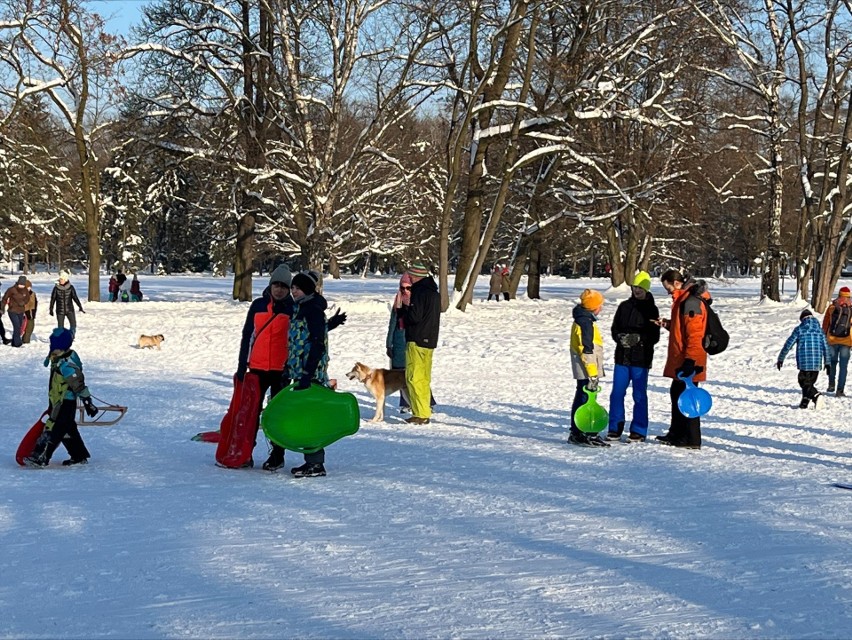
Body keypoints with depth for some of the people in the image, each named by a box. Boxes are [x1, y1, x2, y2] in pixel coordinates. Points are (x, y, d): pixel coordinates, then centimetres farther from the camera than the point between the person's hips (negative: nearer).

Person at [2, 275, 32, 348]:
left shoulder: (25, 290, -3)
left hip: (21, 311, 5)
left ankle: (14, 342, 21)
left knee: (19, 327, 10)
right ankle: (17, 342, -13)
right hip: (12, 311, -5)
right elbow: (5, 299, -4)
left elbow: (27, 299, 13)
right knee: (17, 326, -16)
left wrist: (23, 302, -7)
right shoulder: (11, 290, -16)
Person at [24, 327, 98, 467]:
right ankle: (79, 456, 26)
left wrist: (88, 403, -22)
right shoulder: (58, 360, 9)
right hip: (59, 402, 11)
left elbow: (79, 384, -24)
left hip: (65, 403, -11)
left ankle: (40, 457, -10)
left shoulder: (66, 365, -24)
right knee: (68, 429, 17)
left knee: (53, 429, -10)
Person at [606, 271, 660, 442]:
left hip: (641, 358, -4)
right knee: (617, 393, 4)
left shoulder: (651, 309, -1)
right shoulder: (624, 306, 10)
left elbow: (654, 336, -5)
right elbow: (615, 328, 12)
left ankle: (639, 431, 9)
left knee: (639, 395, 2)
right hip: (622, 356, 4)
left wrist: (637, 339, -19)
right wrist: (621, 338, -9)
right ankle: (615, 429, 13)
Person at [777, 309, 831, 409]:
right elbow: (825, 347, 9)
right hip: (817, 363, 3)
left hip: (804, 363, -3)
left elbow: (788, 345, 0)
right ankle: (804, 402, 15)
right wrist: (827, 362, 15)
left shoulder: (799, 329, -1)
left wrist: (780, 359, 7)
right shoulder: (819, 330, 8)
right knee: (810, 383, 16)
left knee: (805, 383, 3)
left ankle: (815, 395, -20)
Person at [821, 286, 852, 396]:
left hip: (832, 339, 1)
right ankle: (840, 390, -1)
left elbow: (825, 324, 5)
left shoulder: (832, 307, 1)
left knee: (832, 362, 20)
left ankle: (831, 384, 15)